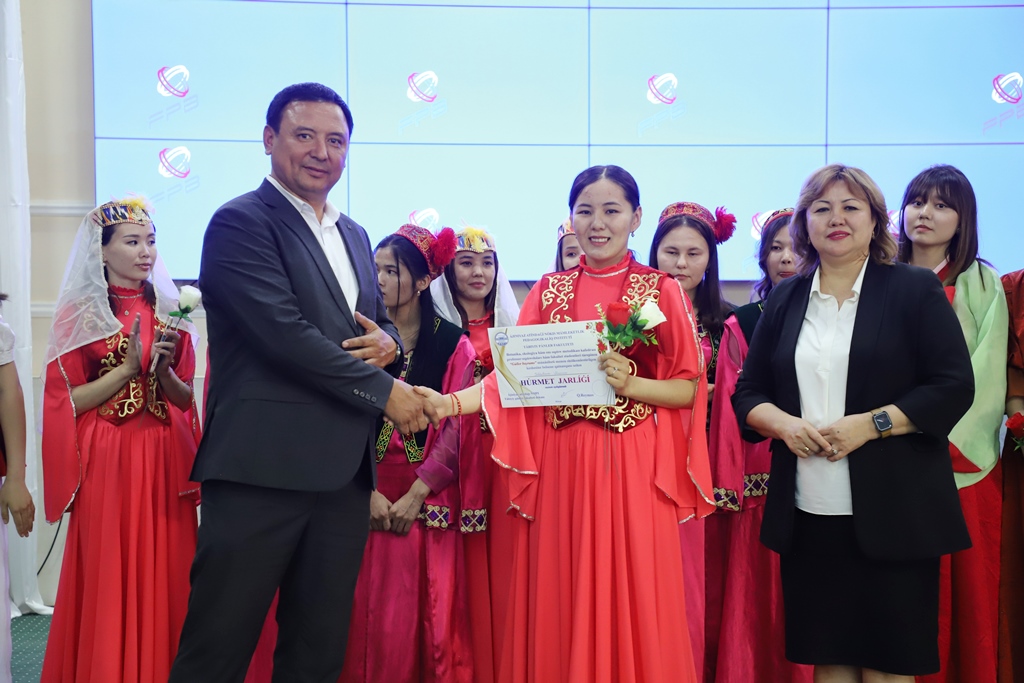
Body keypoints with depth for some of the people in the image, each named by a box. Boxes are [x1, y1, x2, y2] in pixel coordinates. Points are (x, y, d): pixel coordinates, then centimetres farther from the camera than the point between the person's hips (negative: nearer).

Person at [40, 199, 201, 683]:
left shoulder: (168, 311, 10)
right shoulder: (80, 314, -2)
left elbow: (184, 399, 10)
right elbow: (65, 402, -5)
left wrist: (164, 369, -9)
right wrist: (128, 369, -14)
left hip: (164, 459, 4)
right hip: (107, 462, -3)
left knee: (164, 573, 5)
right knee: (108, 576, 1)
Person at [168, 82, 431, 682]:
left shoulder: (354, 236, 19)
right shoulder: (240, 222, -6)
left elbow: (380, 321, 25)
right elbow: (285, 334, -16)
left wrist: (389, 342, -1)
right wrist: (384, 391, -10)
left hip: (345, 472, 8)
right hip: (263, 471, -7)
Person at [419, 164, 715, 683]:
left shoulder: (661, 290, 3)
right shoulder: (550, 291, 10)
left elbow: (688, 389, -1)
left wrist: (630, 383, -18)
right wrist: (451, 403, -15)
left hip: (633, 467, -2)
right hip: (560, 465, 2)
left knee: (632, 607, 1)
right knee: (560, 605, 6)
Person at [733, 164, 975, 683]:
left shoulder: (915, 290, 2)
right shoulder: (785, 300, 12)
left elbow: (955, 386, -5)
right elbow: (748, 391, 13)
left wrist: (869, 424, -14)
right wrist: (783, 423, -8)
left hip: (890, 515, -3)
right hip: (807, 514, 3)